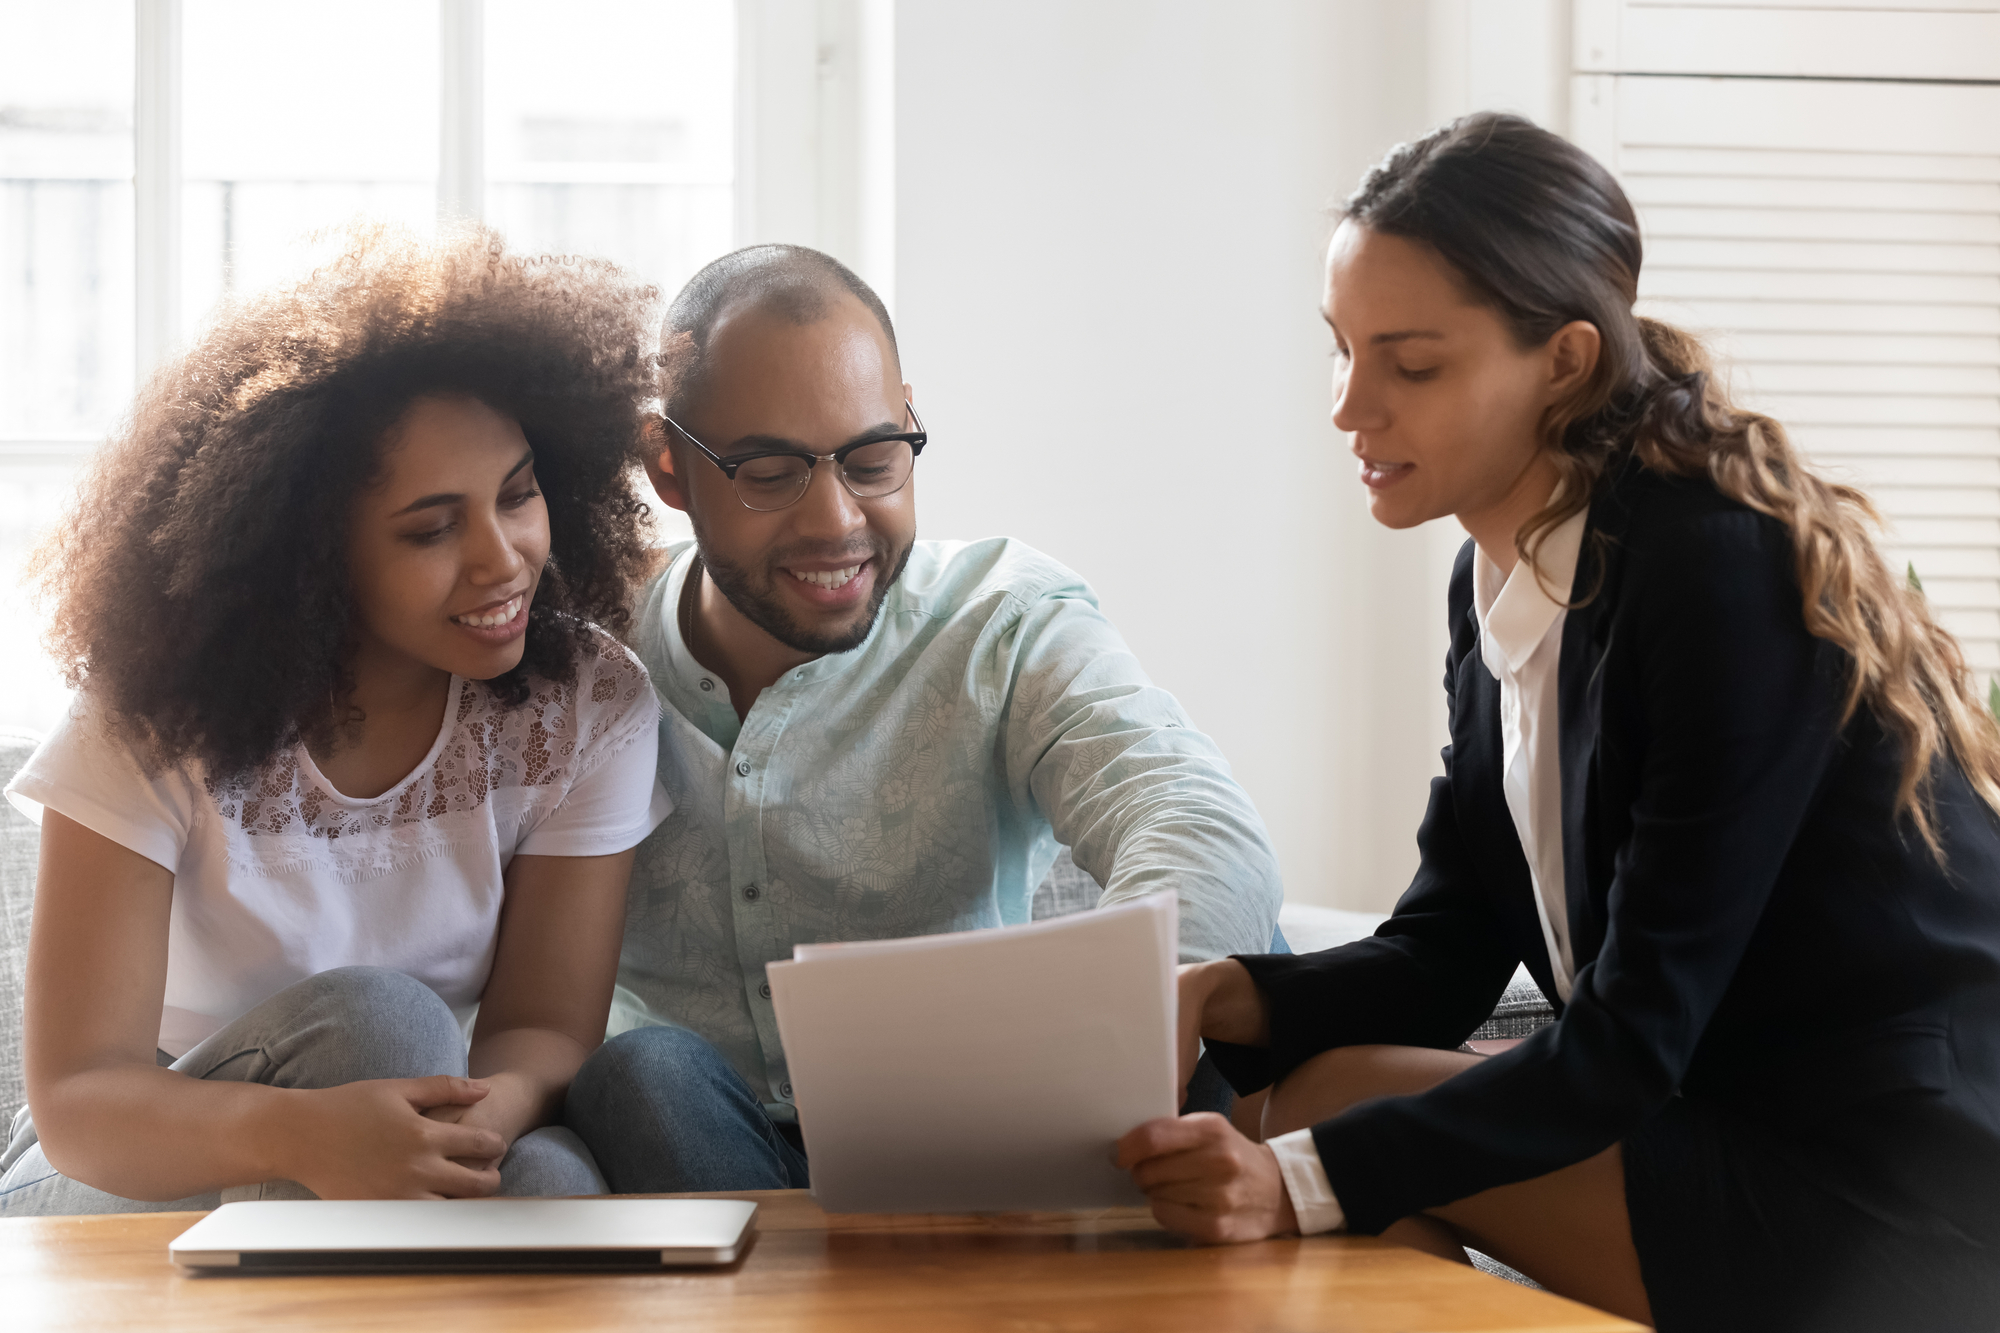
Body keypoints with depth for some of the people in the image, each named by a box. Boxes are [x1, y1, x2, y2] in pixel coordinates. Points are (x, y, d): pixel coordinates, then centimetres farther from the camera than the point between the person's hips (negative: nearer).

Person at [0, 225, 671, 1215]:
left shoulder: (589, 708, -9)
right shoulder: (157, 723, -18)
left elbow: (546, 1027, -10)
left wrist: (491, 1109, -37)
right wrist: (302, 1133, -45)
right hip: (108, 1199, -2)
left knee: (547, 1181, -33)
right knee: (372, 1019, -32)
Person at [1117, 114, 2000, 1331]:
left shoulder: (1722, 571, -21)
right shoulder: (1497, 580, 4)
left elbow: (1636, 1037, -22)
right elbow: (1445, 954, 6)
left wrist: (1309, 1180, -31)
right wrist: (1225, 1001, -13)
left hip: (1896, 1194, -8)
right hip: (1727, 1116, 8)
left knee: (1342, 1104, -14)